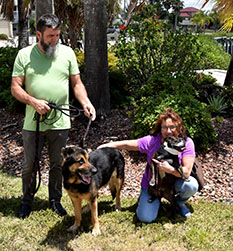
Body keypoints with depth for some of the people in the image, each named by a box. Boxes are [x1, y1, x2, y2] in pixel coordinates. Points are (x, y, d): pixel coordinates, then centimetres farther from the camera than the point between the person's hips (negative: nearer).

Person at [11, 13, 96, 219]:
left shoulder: (67, 52, 3)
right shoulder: (25, 55, -2)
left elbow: (76, 83, 5)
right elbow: (15, 88, -3)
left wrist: (85, 102, -12)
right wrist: (33, 101, -20)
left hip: (60, 122, 1)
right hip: (33, 123, -1)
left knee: (58, 164, 13)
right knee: (30, 165, 11)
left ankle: (55, 200, 32)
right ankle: (27, 200, 31)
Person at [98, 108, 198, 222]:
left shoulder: (187, 143, -18)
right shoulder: (152, 140, -16)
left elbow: (187, 171, -23)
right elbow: (127, 145, -6)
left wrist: (169, 169, -38)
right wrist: (104, 146, -6)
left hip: (174, 182, 0)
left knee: (191, 185, -32)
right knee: (146, 218, -17)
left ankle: (180, 202, 5)